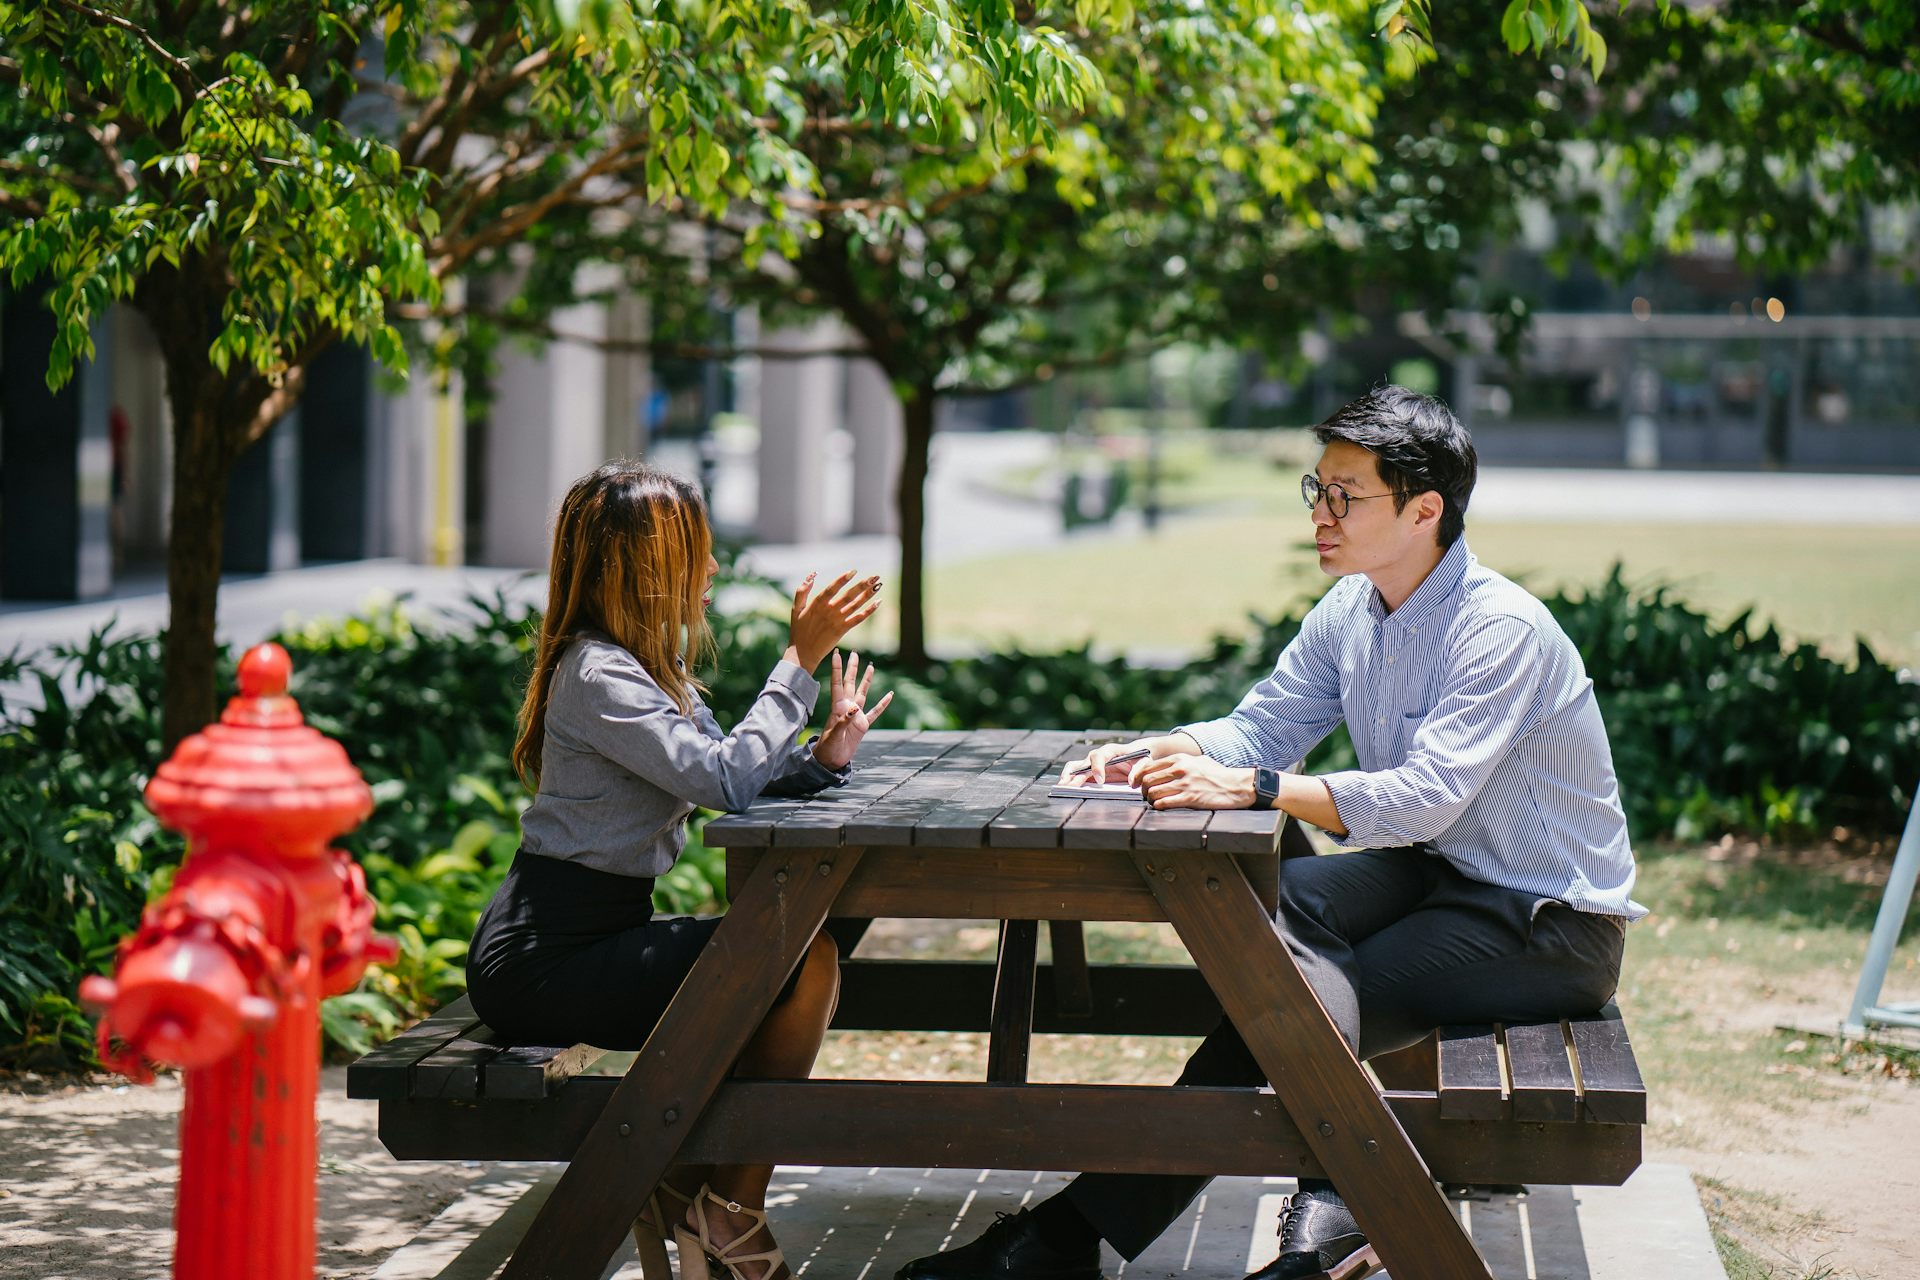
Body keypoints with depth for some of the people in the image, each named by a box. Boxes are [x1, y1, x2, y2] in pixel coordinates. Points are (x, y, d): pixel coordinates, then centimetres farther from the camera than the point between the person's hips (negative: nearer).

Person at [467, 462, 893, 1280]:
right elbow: (724, 779, -25)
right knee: (805, 963, -15)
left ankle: (686, 1189, 10)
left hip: (595, 937, 10)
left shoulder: (655, 668, 15)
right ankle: (730, 1209, -1)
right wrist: (802, 659, -19)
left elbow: (738, 777, 10)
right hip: (541, 963, -10)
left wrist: (823, 756, -8)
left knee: (804, 955, 7)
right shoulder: (596, 675, -17)